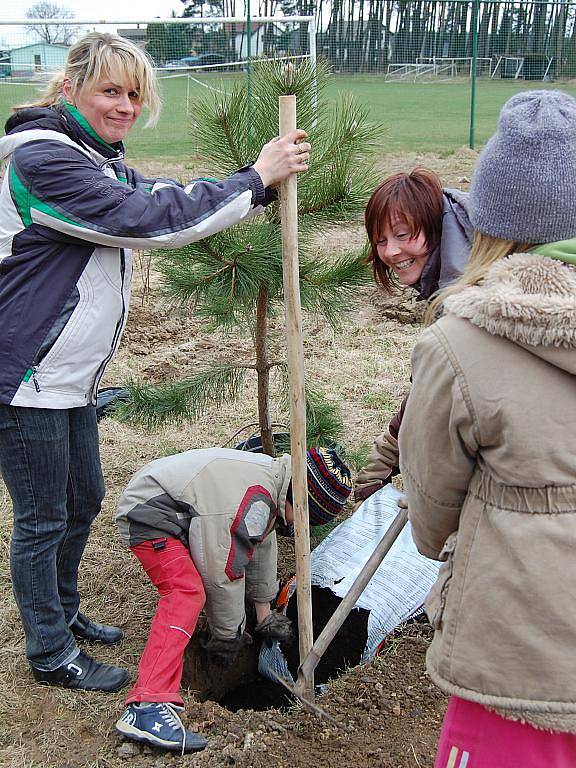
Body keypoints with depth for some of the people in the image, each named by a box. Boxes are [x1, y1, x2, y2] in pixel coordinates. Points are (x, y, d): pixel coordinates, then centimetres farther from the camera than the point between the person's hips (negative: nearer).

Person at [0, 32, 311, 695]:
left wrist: (264, 179, -4)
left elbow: (164, 197, 10)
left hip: (71, 377, 10)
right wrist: (256, 178, -21)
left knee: (84, 499, 21)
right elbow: (150, 219, -26)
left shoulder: (100, 161, 13)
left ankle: (63, 613, 43)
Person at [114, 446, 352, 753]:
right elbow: (224, 572, -24)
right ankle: (146, 707, -37)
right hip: (146, 513, -11)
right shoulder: (257, 502, -28)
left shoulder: (272, 475, 4)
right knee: (187, 593, -29)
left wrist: (264, 614, 22)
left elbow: (262, 546, 15)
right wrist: (228, 635, -10)